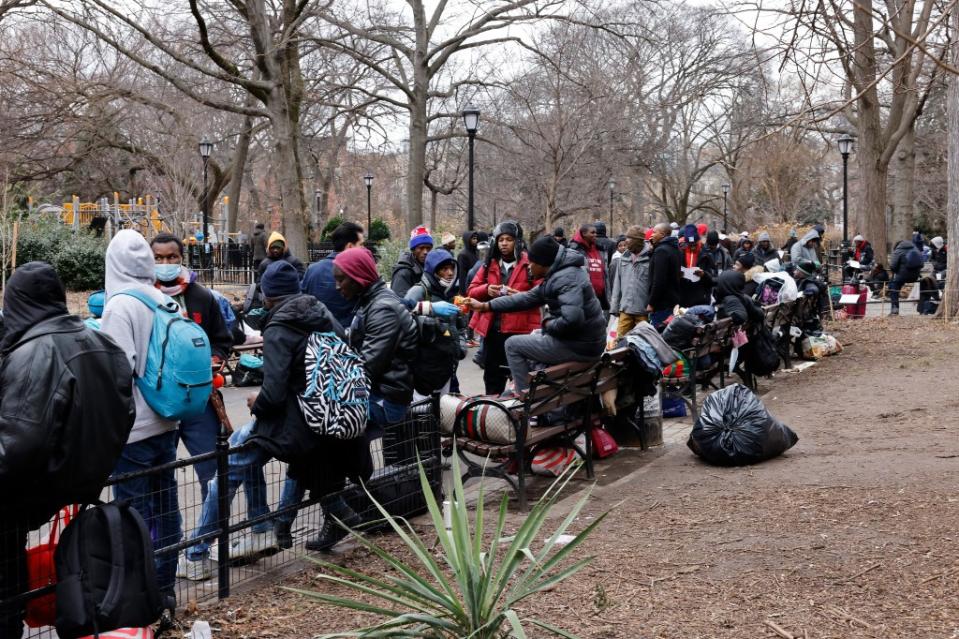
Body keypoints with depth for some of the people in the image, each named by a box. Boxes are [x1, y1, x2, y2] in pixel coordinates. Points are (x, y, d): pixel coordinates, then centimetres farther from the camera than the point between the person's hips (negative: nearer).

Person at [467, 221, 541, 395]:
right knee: (492, 374, 13)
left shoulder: (529, 263, -2)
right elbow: (471, 291, 11)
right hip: (492, 328, 5)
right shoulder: (489, 264, 12)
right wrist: (486, 290, -9)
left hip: (519, 329, -5)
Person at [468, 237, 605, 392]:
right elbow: (528, 298, 14)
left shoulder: (567, 278, -20)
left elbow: (572, 319, -33)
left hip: (580, 347, -10)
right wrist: (485, 306, 12)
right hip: (584, 341, 10)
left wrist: (549, 325, -12)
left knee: (513, 345, 2)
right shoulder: (557, 275, 12)